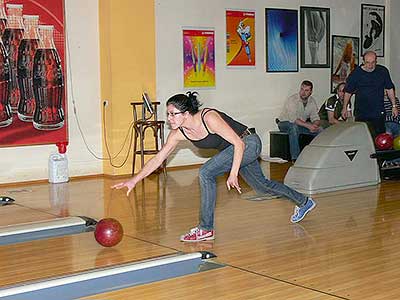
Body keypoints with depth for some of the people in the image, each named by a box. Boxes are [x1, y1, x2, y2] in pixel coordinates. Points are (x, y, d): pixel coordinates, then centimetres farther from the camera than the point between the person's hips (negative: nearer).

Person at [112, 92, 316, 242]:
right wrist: (134, 180, -11)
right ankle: (303, 202, 46)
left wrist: (233, 174, -30)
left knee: (206, 173, -24)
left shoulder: (209, 118, -31)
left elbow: (238, 143, -27)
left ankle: (206, 229, -14)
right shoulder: (178, 133, -10)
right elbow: (158, 159, -5)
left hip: (249, 143, -8)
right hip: (233, 149, 8)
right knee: (261, 186, 22)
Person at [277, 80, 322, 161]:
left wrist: (315, 125, -27)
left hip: (302, 124, 6)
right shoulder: (292, 100, -22)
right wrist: (308, 125, -39)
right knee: (294, 127, -39)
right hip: (285, 123, -6)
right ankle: (295, 158, -36)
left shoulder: (312, 101, -2)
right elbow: (293, 119, -32)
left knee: (319, 130, -13)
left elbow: (315, 118, -2)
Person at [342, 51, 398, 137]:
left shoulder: (383, 71, 1)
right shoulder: (356, 73, -4)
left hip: (379, 114, 2)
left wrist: (394, 106, 11)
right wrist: (345, 108, 8)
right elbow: (348, 91, 6)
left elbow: (390, 89, 12)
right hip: (361, 113, -1)